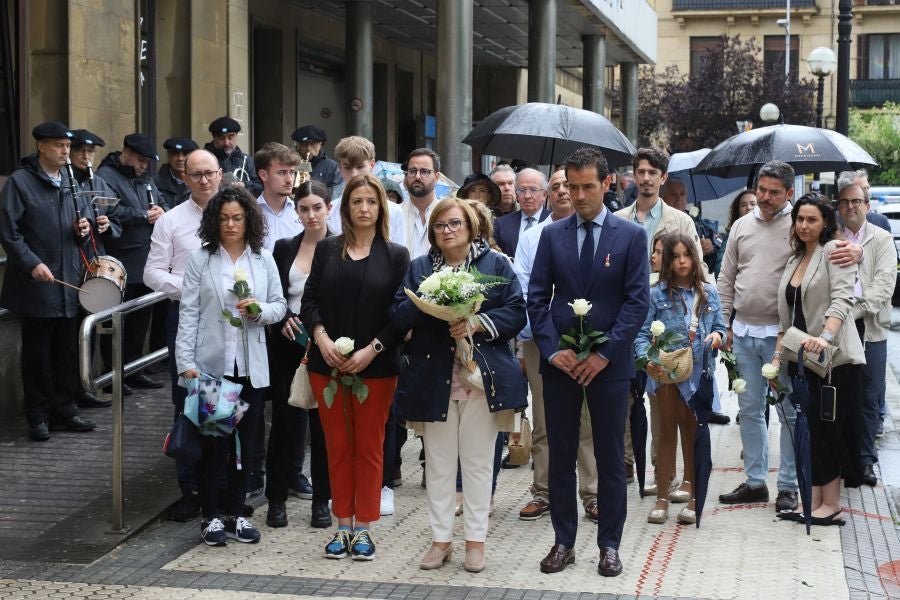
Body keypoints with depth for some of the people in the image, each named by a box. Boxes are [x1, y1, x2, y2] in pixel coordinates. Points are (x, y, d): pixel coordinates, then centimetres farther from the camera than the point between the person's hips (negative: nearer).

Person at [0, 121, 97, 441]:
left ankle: (64, 410, 20)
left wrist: (83, 229, 0)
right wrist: (32, 264, -19)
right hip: (37, 283, -6)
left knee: (67, 351, 10)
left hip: (69, 282, 6)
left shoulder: (70, 182, 13)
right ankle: (38, 416, 12)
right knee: (37, 352, 3)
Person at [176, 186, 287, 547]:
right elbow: (188, 313, -3)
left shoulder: (263, 260, 7)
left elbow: (279, 306, 9)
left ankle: (236, 513, 20)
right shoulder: (200, 260, 0)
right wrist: (186, 362, -10)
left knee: (244, 442, 8)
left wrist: (259, 310, -14)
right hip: (211, 364, -2)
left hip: (251, 367, 3)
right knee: (213, 443, 2)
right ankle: (212, 516, 11)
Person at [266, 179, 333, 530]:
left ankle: (321, 500, 14)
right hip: (288, 342, 2)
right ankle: (277, 498, 13)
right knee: (285, 420, 4)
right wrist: (282, 320, -8)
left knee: (323, 421, 4)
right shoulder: (284, 248, 8)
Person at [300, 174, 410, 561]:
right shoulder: (327, 249, 7)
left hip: (376, 366, -2)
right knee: (337, 446, 7)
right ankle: (343, 526, 16)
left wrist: (372, 350, -13)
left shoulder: (396, 255, 2)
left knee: (369, 448, 4)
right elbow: (310, 299, 4)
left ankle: (363, 528, 12)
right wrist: (321, 338, -12)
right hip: (328, 365, 2)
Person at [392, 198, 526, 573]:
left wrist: (477, 323, -17)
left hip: (482, 377, -2)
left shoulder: (495, 264, 4)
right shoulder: (419, 268, 11)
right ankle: (441, 538, 17)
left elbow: (516, 312, -3)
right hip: (434, 378, 2)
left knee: (478, 461, 4)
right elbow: (398, 316, 2)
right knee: (437, 462, 7)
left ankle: (475, 539, 13)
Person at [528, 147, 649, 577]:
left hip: (609, 363, -2)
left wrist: (604, 354, -12)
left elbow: (637, 301, -5)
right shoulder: (552, 235, 6)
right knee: (560, 456, 7)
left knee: (610, 458, 5)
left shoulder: (631, 235, -1)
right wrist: (552, 349, -9)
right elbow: (537, 297, 3)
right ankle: (563, 541, 16)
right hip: (559, 362, 2)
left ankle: (609, 545, 14)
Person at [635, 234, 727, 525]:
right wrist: (646, 359, -23)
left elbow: (720, 326, 11)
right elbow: (642, 333, -7)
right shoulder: (657, 294, -2)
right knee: (667, 432, 6)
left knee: (693, 434, 10)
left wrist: (717, 335, -12)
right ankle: (662, 499, 12)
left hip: (698, 372, 2)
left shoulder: (708, 293, 7)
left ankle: (694, 498, 19)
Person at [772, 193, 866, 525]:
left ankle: (831, 504, 5)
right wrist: (778, 354, 11)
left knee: (829, 429, -3)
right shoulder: (794, 261, 16)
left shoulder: (834, 251, -7)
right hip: (803, 359, 7)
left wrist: (825, 336, -36)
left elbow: (842, 299, -21)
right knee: (812, 429, 8)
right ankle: (814, 501, 13)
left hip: (835, 358, -7)